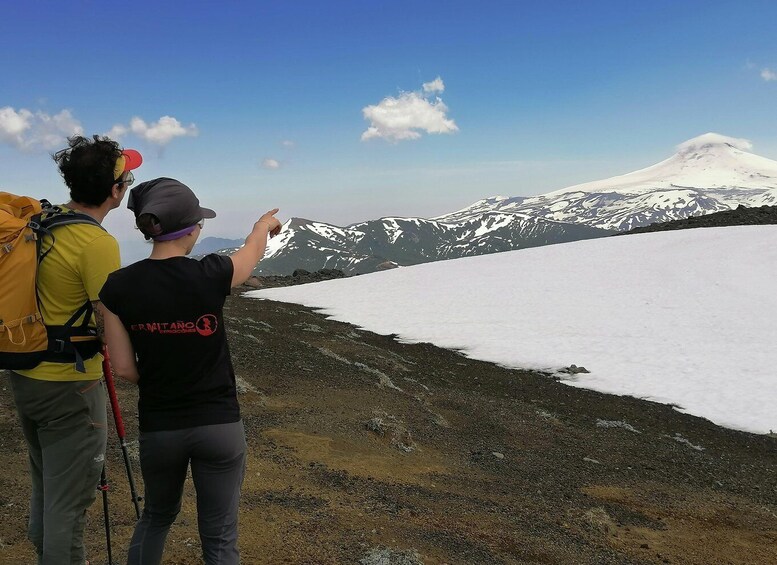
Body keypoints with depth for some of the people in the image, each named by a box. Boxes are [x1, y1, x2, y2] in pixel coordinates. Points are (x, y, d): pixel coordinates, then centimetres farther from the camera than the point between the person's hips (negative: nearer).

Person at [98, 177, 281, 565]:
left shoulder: (118, 287, -10)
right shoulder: (211, 275, -16)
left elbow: (124, 368, -5)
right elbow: (252, 252, 7)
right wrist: (265, 223, 29)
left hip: (158, 427, 3)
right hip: (219, 425, -2)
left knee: (157, 516, 29)